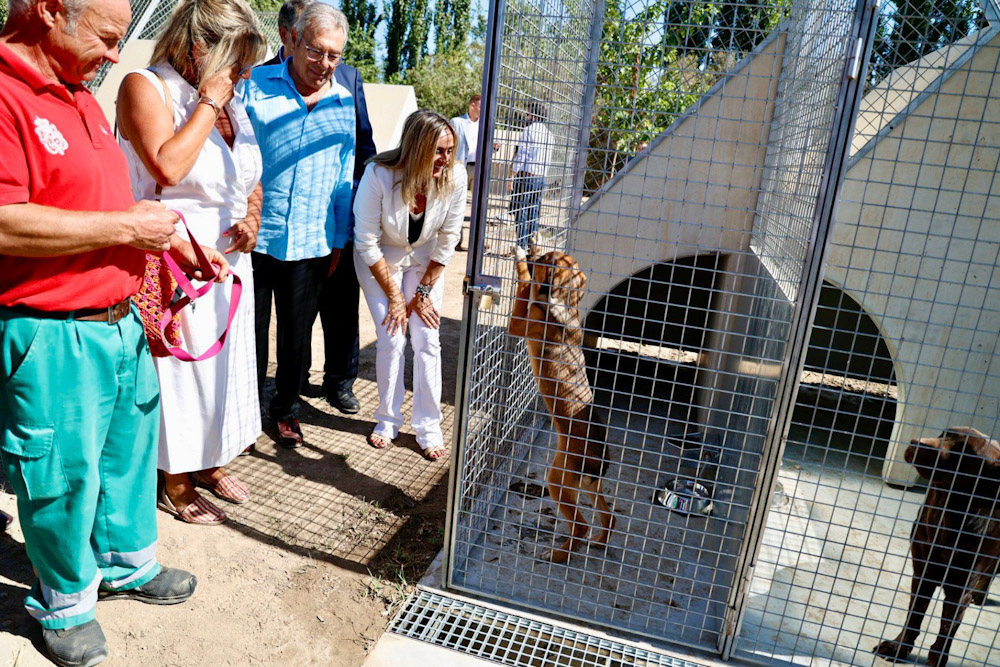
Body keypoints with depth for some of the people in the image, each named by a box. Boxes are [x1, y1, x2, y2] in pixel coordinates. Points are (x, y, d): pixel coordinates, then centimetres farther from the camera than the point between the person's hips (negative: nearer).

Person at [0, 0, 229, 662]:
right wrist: (127, 226, -20)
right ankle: (65, 602, 33)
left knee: (129, 447, 21)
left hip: (123, 321, 9)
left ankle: (128, 564, 42)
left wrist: (180, 244, 12)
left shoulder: (81, 96, 14)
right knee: (65, 473, 9)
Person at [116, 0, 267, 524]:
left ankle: (210, 463, 35)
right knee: (179, 368, 3)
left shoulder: (231, 104, 11)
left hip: (231, 259, 8)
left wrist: (252, 218, 0)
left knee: (225, 360, 16)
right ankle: (174, 483, 22)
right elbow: (167, 167, -26)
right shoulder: (145, 86, -10)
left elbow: (251, 180, 20)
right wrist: (208, 102, -18)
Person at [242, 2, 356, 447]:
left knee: (297, 335, 14)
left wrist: (339, 240, 11)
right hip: (254, 237, -2)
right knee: (250, 332, 9)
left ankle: (286, 409, 34)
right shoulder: (255, 85, -1)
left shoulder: (344, 103, 8)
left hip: (310, 244, 2)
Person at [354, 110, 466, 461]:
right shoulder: (379, 175, -31)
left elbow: (448, 239, -11)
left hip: (425, 260, 2)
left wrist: (424, 290, -8)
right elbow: (367, 243, -20)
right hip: (379, 260, -1)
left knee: (427, 340, -6)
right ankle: (388, 420, 13)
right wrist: (394, 295, -15)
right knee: (392, 339, -8)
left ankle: (428, 427, 8)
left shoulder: (454, 176, -25)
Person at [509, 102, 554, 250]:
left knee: (521, 213, -4)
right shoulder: (549, 134, 14)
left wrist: (512, 178, -10)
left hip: (525, 176, -7)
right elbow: (548, 161, 16)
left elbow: (521, 156, -13)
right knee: (534, 214, 10)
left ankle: (521, 247, -4)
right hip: (541, 178, 7)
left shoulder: (528, 131, -9)